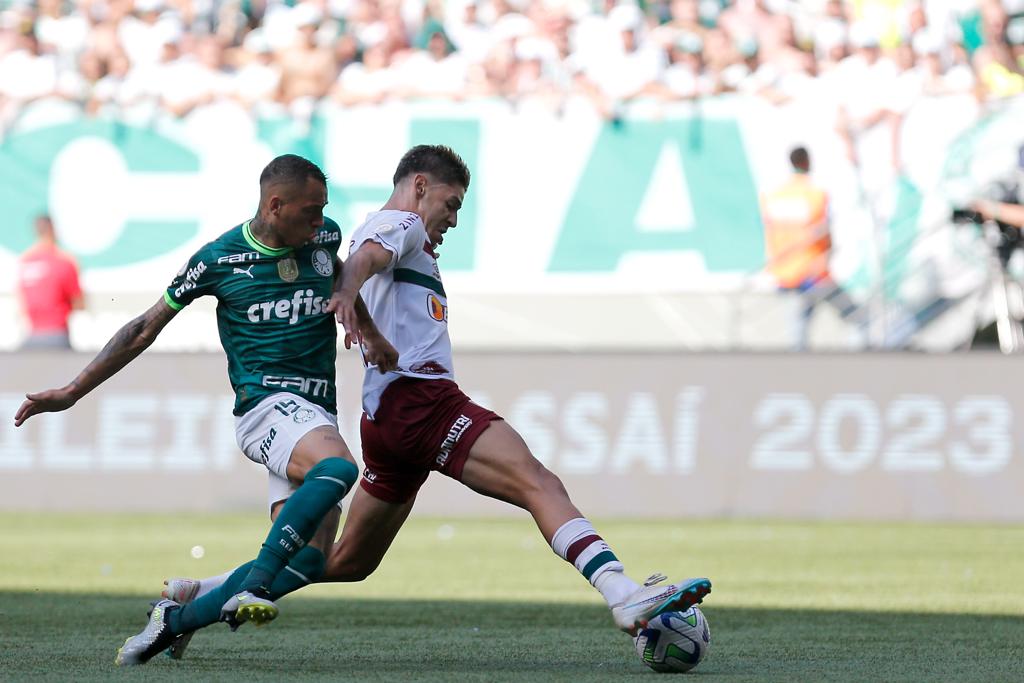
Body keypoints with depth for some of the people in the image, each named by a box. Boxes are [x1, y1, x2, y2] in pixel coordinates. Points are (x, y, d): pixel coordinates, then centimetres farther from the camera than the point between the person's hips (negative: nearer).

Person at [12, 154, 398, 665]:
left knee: (307, 561, -10)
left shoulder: (325, 236, 8)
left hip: (318, 414, 6)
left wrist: (369, 331, 22)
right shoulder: (219, 259, -4)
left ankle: (175, 618, 2)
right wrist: (71, 393, 5)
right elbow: (145, 329, 5)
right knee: (337, 467, -38)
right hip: (266, 401, -6)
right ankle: (252, 586, -34)